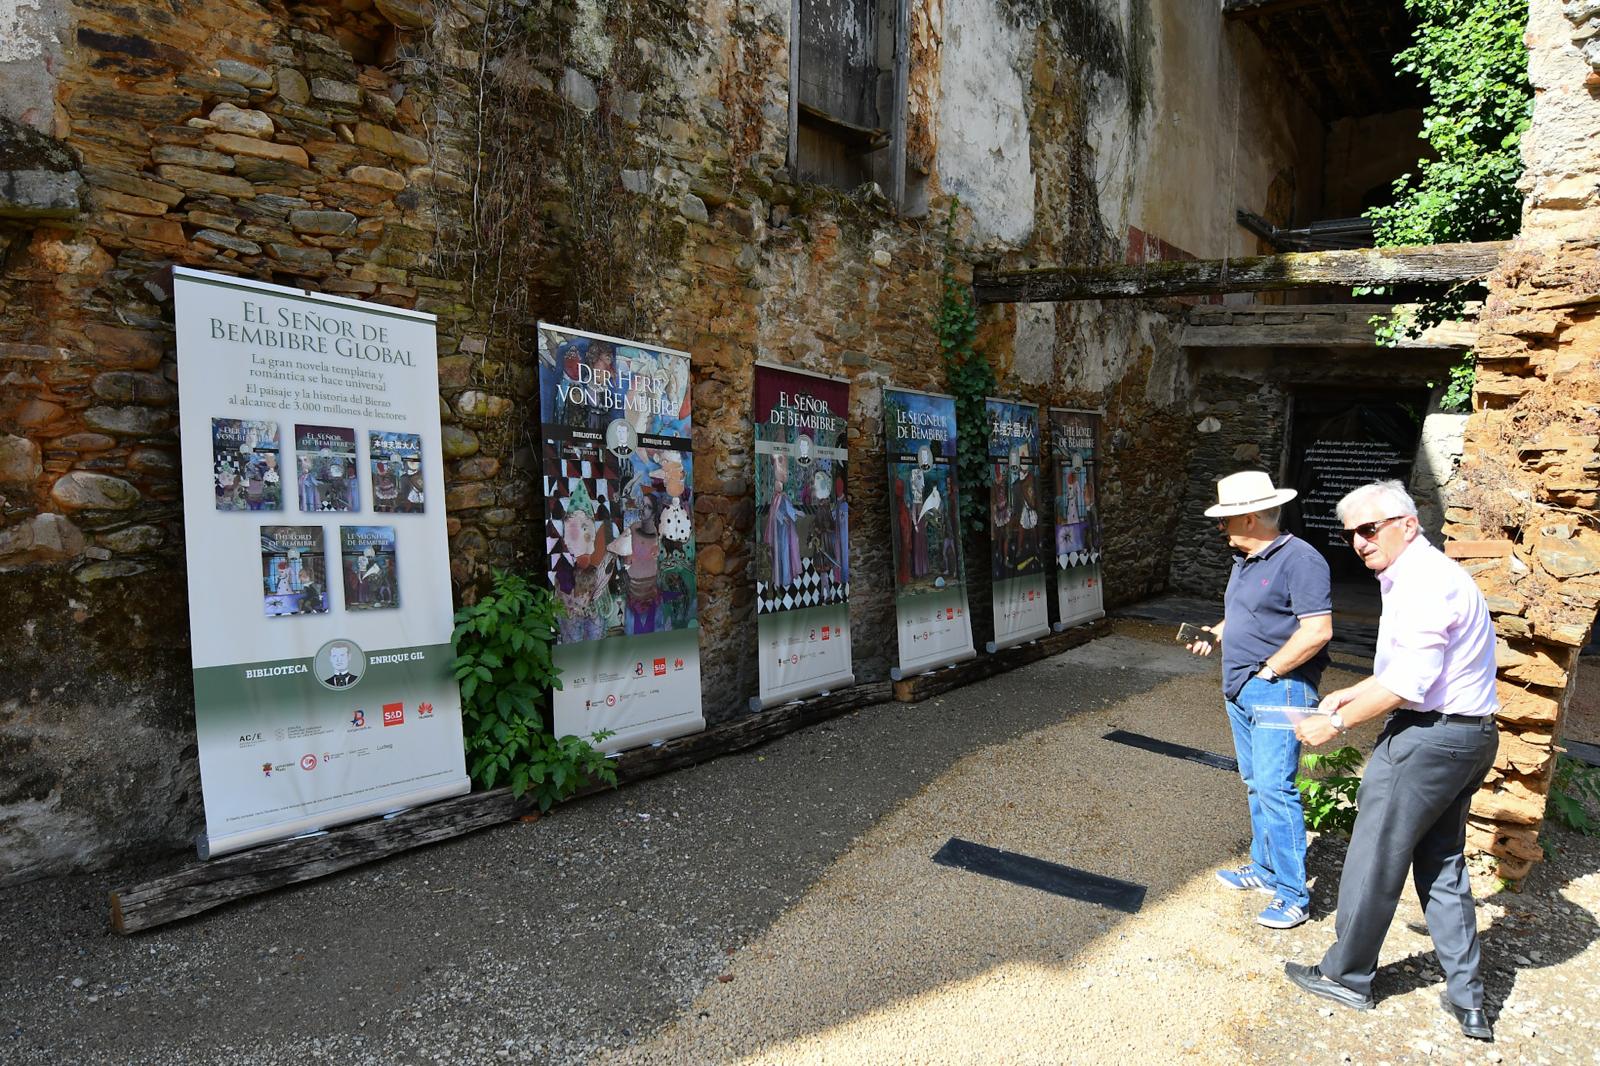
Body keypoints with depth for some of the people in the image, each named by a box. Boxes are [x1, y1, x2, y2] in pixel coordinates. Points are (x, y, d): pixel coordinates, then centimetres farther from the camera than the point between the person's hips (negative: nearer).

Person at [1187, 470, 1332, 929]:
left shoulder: (1300, 559, -16)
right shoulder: (1244, 560, 13)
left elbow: (1316, 631, -21)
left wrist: (1267, 671, -16)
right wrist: (1214, 633, 8)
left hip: (1278, 692, -9)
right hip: (1240, 692, 10)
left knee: (1275, 788, -8)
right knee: (1255, 784, 17)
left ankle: (1292, 895, 3)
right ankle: (1264, 869, 31)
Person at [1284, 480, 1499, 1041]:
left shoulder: (1423, 580, -19)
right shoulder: (1425, 574, 14)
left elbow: (1408, 683, -23)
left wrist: (1337, 723, -14)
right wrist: (1352, 693, 15)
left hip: (1427, 737, -10)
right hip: (1468, 736, 11)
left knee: (1374, 859, 3)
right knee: (1441, 864, 18)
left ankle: (1346, 976, 19)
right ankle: (1467, 999, 26)